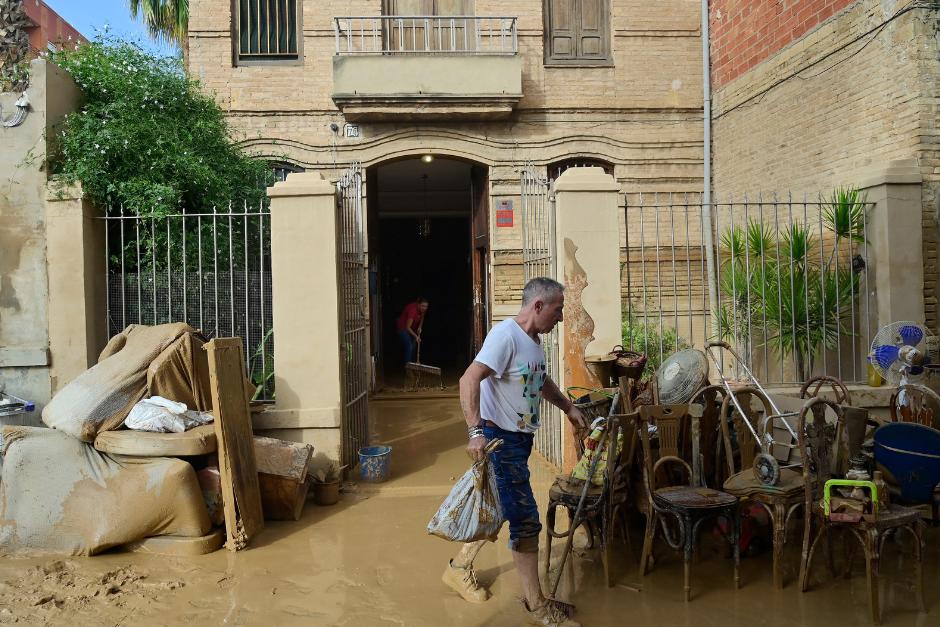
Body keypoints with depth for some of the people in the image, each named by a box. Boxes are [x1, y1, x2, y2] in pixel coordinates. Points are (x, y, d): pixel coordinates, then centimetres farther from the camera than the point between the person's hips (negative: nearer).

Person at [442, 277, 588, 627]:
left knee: (499, 510, 19)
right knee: (526, 520, -3)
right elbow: (469, 380, -30)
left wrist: (568, 407, 19)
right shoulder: (506, 335, -21)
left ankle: (460, 567, 38)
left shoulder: (533, 339, 9)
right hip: (501, 438, -9)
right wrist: (476, 432, -36)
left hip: (520, 438, 10)